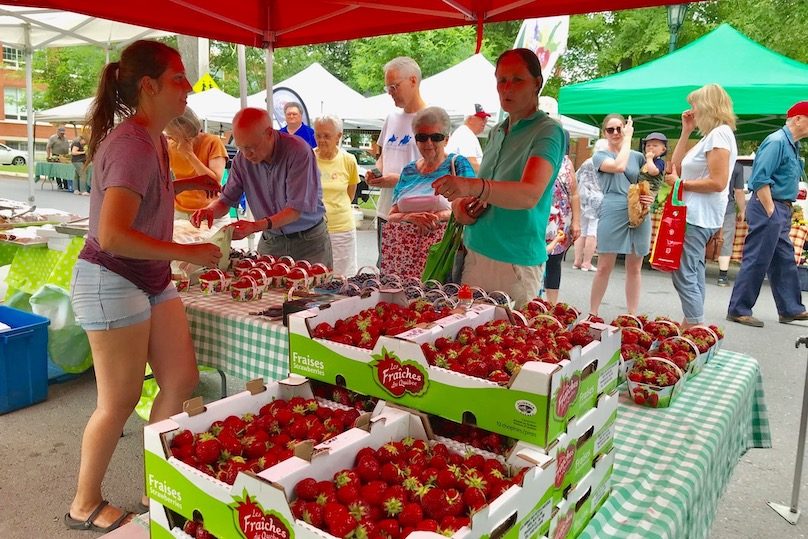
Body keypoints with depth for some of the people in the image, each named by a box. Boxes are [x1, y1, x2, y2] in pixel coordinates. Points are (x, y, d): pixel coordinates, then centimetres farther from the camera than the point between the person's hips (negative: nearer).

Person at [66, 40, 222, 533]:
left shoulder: (152, 138, 8)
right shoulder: (133, 145, -22)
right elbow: (112, 236, -30)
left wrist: (185, 184, 17)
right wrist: (188, 252, -23)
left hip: (152, 281, 9)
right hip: (111, 282, -9)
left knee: (182, 380, 10)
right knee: (120, 402, 2)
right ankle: (85, 506, 24)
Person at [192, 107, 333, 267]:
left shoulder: (298, 151, -21)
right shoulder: (242, 158, -5)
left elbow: (297, 208, -25)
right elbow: (226, 199, 1)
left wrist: (256, 226, -35)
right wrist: (210, 210, -22)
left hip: (310, 241, -3)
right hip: (270, 241, 4)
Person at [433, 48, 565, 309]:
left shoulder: (548, 131, -9)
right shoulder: (496, 132, 15)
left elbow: (530, 194, -26)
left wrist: (473, 186, -42)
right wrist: (459, 203, 0)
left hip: (515, 263, -7)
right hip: (473, 256, 7)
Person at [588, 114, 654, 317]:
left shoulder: (638, 156, 16)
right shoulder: (600, 156, 6)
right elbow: (619, 166, -14)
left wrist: (650, 198, -3)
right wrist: (628, 138, -3)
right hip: (612, 214, -3)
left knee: (635, 268, 7)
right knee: (604, 267, -2)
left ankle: (632, 316, 15)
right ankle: (592, 313, 9)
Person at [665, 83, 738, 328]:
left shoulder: (720, 134, -12)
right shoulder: (710, 135, 17)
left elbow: (718, 182, -21)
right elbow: (676, 165, 19)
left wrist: (681, 184, -12)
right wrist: (686, 132, 16)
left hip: (699, 216, -11)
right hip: (694, 214, 11)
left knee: (684, 275, -11)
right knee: (692, 274, 14)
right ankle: (691, 329, 22)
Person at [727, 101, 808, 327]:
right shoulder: (777, 141, -13)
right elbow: (760, 179, -21)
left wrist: (784, 212, 16)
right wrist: (770, 211, -18)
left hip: (781, 210, 10)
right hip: (768, 209, -10)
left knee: (785, 261, 14)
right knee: (756, 262, -6)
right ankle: (738, 310, 1)